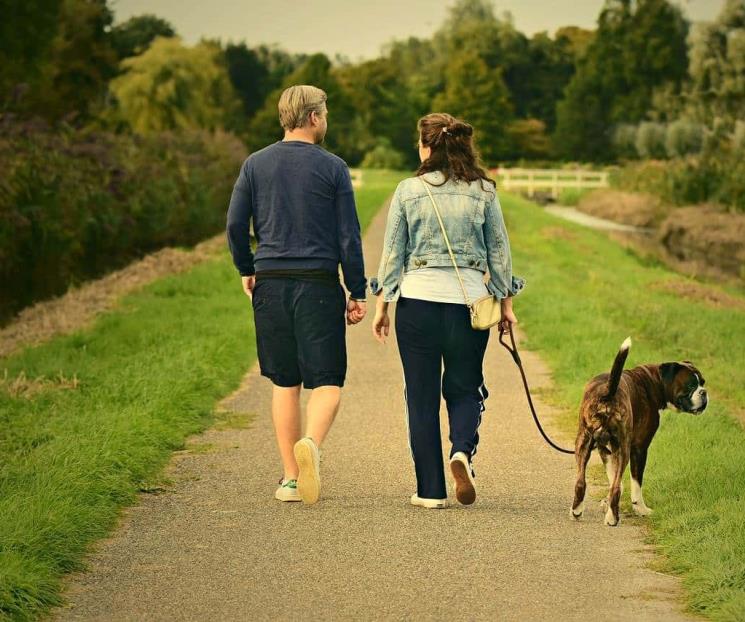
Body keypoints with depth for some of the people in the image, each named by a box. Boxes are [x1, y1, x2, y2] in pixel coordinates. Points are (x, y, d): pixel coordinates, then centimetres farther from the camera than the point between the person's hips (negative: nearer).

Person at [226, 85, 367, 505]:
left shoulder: (255, 164, 6)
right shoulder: (333, 167, -2)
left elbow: (235, 224, 3)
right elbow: (349, 235, -3)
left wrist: (247, 271, 18)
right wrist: (358, 293, 2)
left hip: (271, 282, 3)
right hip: (319, 283, -3)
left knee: (284, 383, 11)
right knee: (327, 380, 1)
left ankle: (291, 478, 10)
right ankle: (311, 444, -29)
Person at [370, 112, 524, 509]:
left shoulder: (408, 191, -2)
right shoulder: (483, 191, 2)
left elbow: (392, 253, 1)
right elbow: (499, 250, 6)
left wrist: (382, 306, 9)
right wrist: (505, 303, 16)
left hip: (418, 299, -1)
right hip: (468, 299, 1)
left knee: (422, 396, 7)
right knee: (464, 389, 15)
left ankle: (430, 490, 7)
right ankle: (463, 450, -14)